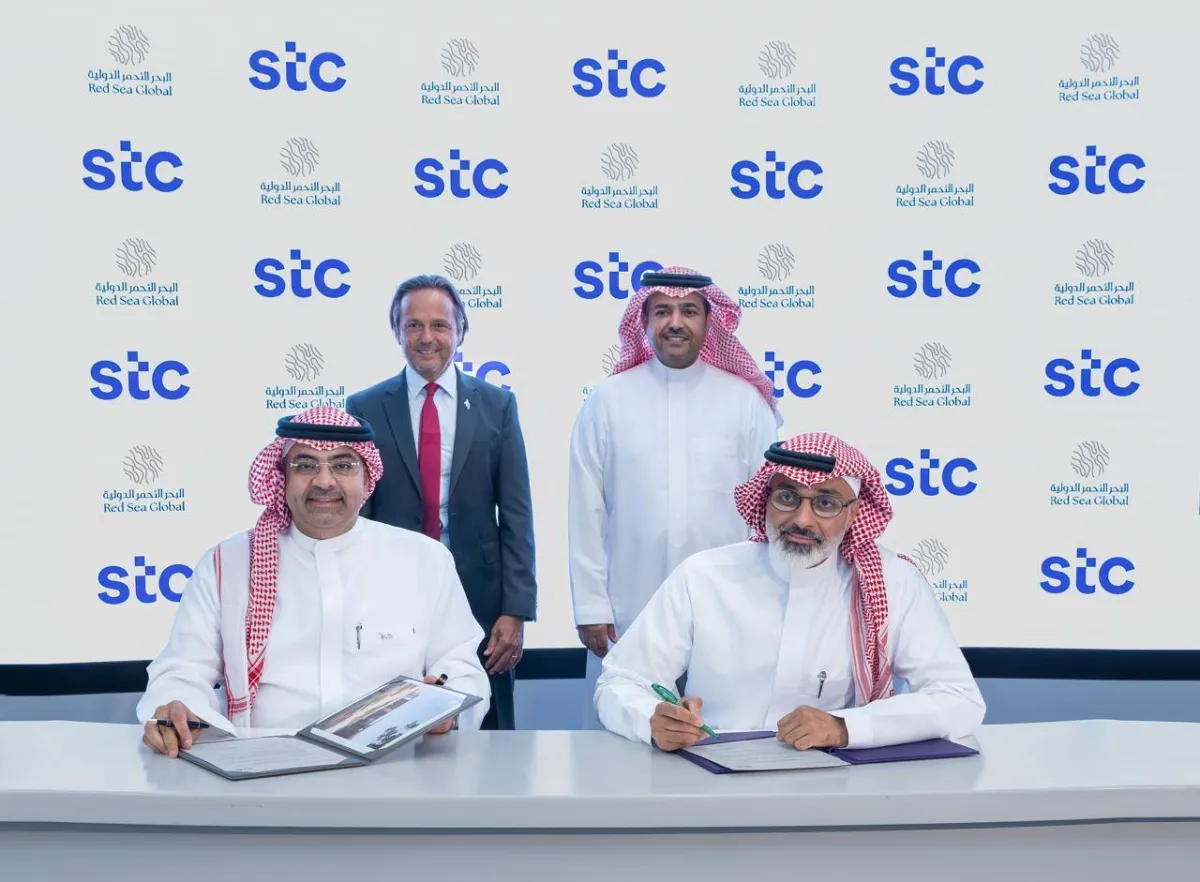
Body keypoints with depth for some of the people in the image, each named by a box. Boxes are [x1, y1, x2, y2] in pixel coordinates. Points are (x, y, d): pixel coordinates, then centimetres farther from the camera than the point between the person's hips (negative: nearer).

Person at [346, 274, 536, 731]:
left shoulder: (496, 404, 2)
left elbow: (516, 514, 0)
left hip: (479, 600, 0)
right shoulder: (365, 409, 2)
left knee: (486, 741, 9)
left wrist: (516, 611, -6)